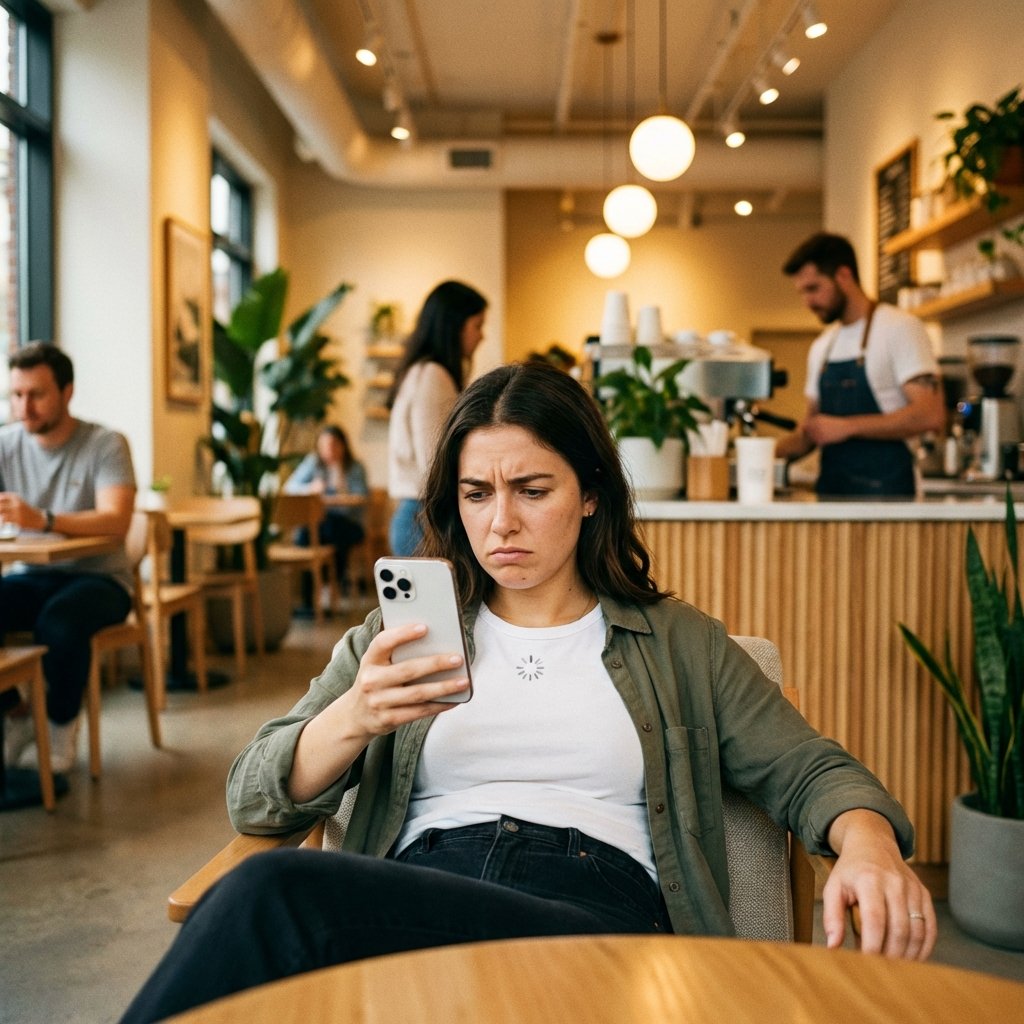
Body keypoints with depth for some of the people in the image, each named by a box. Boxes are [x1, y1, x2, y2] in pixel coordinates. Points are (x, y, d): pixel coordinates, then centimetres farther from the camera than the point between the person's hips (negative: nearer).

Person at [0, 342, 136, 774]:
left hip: (99, 577, -4)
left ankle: (62, 727, -7)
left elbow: (116, 520, -26)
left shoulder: (106, 445, -11)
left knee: (60, 621, -34)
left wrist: (42, 520, -43)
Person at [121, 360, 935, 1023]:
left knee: (275, 900, -31)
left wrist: (869, 844, -11)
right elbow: (255, 797, 12)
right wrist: (352, 720, -11)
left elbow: (810, 772, 13)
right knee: (265, 887, -35)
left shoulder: (677, 643, 19)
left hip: (599, 914, -2)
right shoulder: (401, 638, 20)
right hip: (410, 899, 3)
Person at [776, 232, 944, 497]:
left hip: (884, 493, -6)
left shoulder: (900, 328, -5)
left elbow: (931, 414, -15)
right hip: (830, 491, 6)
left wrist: (846, 426, -18)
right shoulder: (821, 347, 16)